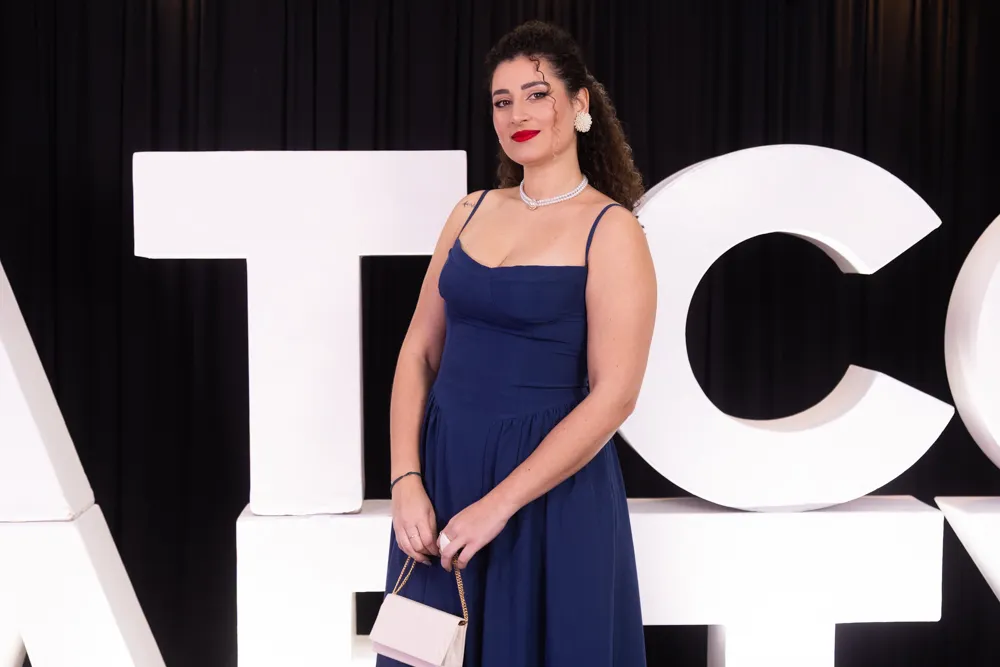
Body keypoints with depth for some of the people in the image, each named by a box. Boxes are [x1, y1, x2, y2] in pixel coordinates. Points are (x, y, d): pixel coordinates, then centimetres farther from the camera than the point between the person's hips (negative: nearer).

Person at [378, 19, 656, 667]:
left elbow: (614, 395, -15)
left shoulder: (611, 230, -9)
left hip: (550, 484, -5)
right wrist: (406, 481, -6)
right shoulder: (472, 211, 7)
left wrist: (497, 504, -18)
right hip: (443, 469, 5)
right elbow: (420, 352, 6)